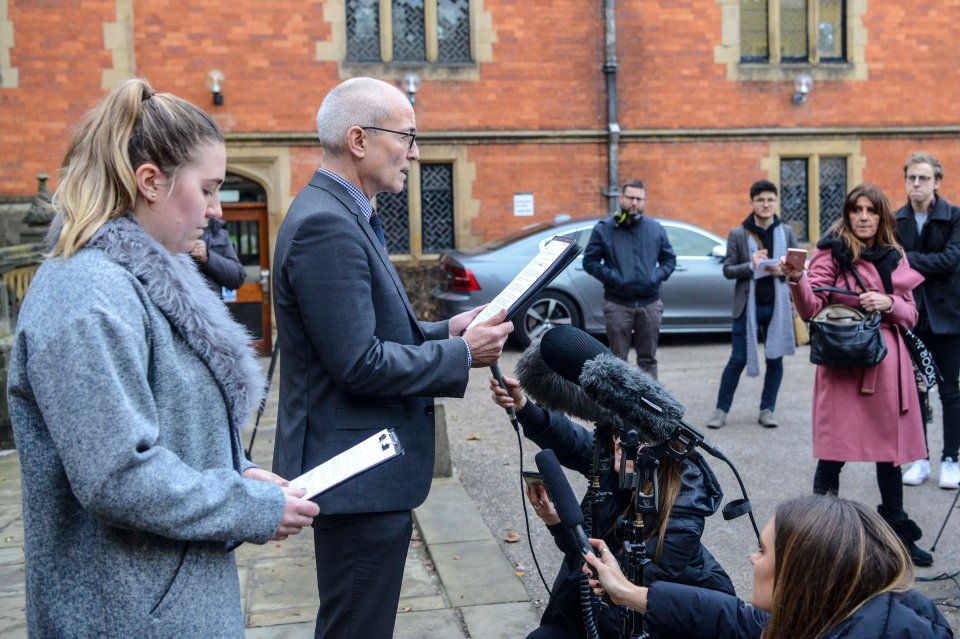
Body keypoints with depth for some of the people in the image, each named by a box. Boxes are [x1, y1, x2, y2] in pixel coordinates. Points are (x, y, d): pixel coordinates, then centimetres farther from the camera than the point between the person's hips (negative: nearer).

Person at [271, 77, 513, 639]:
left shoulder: (343, 215, 12)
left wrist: (445, 330, 4)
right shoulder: (326, 225, -21)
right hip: (359, 475, -11)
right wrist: (463, 354, -14)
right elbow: (359, 365, -24)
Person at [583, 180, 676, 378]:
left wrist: (658, 276, -4)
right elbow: (590, 261, -1)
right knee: (618, 360, 3)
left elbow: (669, 259, 14)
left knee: (648, 359, 10)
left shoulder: (655, 228, 9)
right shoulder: (604, 229, 1)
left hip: (650, 304, 3)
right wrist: (611, 277, -13)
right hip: (617, 304, -2)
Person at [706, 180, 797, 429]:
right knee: (738, 359, 0)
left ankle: (767, 410, 17)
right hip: (748, 306, -2)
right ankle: (721, 409, 10)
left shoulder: (787, 232, 7)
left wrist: (782, 270, -12)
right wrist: (751, 266, -18)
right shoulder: (737, 234, 1)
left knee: (775, 359, 6)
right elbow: (727, 270, -1)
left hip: (778, 305, 2)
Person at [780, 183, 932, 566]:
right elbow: (811, 309, -12)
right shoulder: (833, 252, -2)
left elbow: (911, 315, 13)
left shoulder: (894, 256, 13)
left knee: (891, 449, 12)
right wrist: (796, 279, -31)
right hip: (844, 362, -5)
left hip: (887, 362, 5)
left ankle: (897, 533, 25)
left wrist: (888, 303, -8)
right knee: (833, 455, -4)